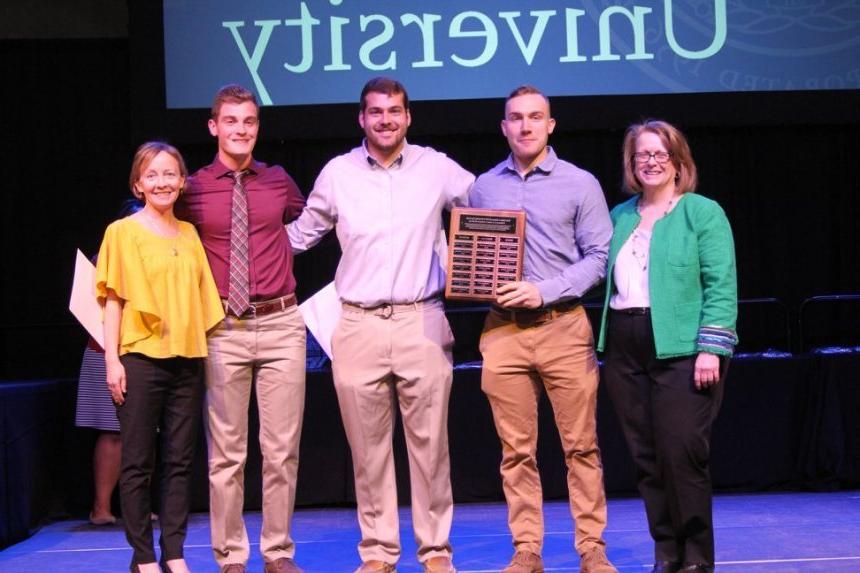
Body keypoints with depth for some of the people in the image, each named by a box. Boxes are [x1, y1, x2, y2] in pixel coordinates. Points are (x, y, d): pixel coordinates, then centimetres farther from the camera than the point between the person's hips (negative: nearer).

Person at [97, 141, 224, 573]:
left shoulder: (189, 234, 13)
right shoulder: (123, 232, 0)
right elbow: (114, 299, -3)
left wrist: (204, 348, 8)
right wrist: (112, 359, -9)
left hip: (187, 359, 4)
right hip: (141, 358, -4)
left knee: (180, 460, 6)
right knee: (138, 462, 0)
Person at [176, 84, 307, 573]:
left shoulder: (279, 181, 7)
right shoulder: (193, 189, 2)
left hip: (280, 325, 2)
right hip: (223, 330, -1)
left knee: (282, 449, 5)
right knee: (226, 452, 3)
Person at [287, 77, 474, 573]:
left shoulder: (436, 168, 5)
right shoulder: (338, 173, 7)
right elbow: (301, 234, 18)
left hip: (422, 322, -1)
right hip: (359, 326, 1)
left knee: (429, 443, 2)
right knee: (368, 448, 5)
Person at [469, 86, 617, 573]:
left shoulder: (580, 184, 3)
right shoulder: (483, 187, 12)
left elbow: (598, 257, -1)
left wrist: (545, 291, -12)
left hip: (563, 326, -2)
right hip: (503, 329, 2)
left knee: (581, 445, -1)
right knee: (517, 449, 4)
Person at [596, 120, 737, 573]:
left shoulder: (703, 213, 0)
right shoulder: (620, 216, 15)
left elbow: (722, 287, -6)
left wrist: (711, 348, -15)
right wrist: (607, 346, 9)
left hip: (681, 350, -5)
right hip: (625, 352, 5)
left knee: (681, 455, -9)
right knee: (646, 459, 7)